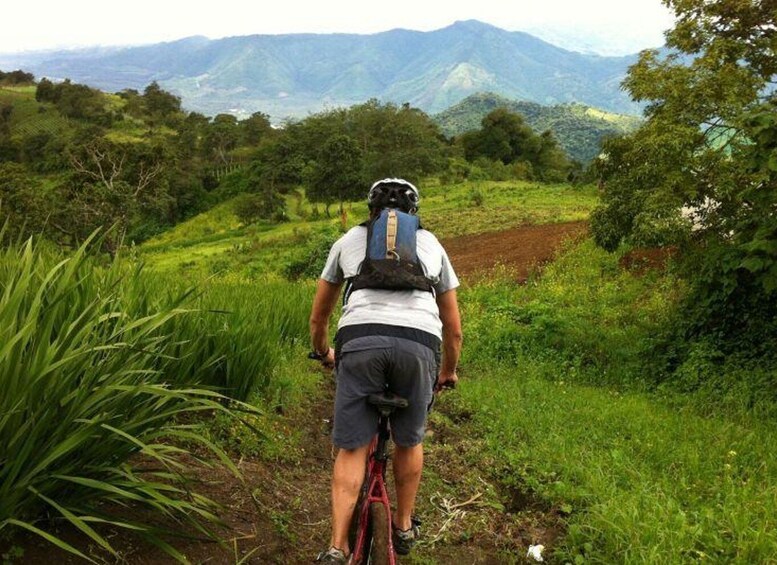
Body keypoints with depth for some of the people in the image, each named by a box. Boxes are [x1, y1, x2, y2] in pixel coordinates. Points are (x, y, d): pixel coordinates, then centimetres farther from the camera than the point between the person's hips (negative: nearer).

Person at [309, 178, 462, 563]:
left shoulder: (350, 239, 26)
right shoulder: (431, 244, 27)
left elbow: (318, 317, 31)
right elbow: (453, 329, 28)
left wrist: (323, 354, 49)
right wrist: (448, 372, 44)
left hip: (359, 339, 0)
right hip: (419, 343, 1)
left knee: (351, 448, 11)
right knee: (409, 441, 22)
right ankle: (404, 527, 37)